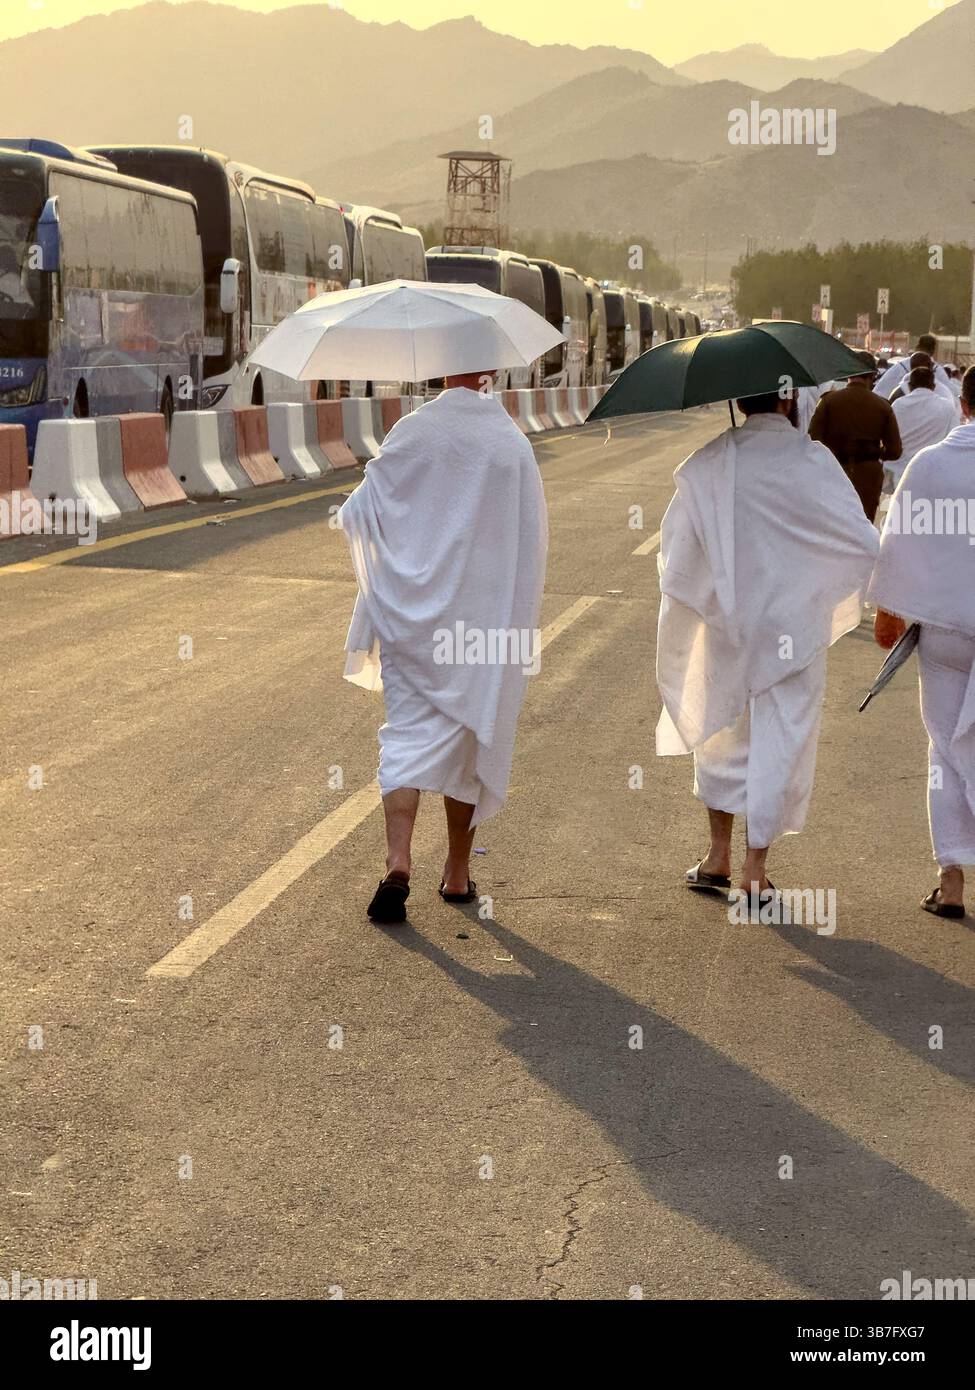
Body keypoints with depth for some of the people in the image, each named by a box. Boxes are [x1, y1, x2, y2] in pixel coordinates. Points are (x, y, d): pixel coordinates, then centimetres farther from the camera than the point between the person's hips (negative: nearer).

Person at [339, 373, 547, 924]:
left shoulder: (413, 432, -7)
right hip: (487, 619, 1)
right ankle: (458, 874, 20)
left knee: (409, 733, 0)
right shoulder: (514, 444, -3)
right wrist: (516, 613, 14)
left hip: (415, 610, -1)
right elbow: (534, 538, 2)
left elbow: (359, 512, -3)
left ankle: (399, 861, -18)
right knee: (471, 738, 13)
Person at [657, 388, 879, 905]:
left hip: (727, 624, 2)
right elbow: (863, 542, -13)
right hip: (795, 625, -2)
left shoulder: (708, 464, -5)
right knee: (780, 740, 7)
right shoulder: (812, 461, -12)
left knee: (723, 731, 19)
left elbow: (677, 545, -3)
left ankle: (718, 855, 23)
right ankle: (754, 870, 9)